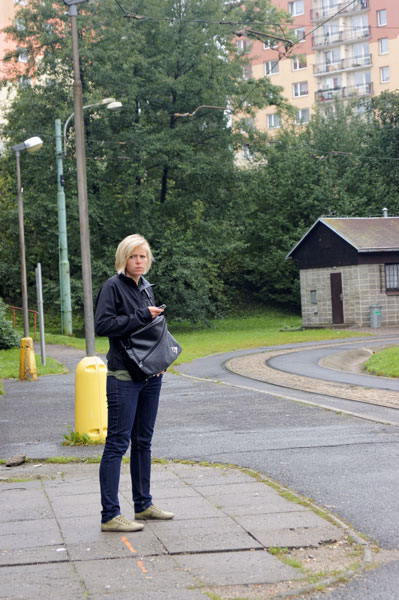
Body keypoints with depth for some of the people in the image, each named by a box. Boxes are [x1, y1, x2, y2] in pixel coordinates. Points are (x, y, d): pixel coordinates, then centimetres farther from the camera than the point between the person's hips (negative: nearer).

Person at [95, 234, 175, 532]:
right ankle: (110, 515, -5)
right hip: (123, 377, -8)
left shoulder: (146, 287, 13)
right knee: (118, 443, -7)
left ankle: (143, 504, 25)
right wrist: (142, 316, -18)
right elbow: (103, 325, -19)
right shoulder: (114, 286, -9)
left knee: (143, 441, 15)